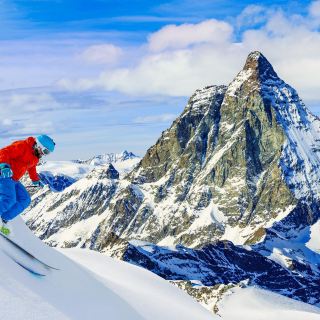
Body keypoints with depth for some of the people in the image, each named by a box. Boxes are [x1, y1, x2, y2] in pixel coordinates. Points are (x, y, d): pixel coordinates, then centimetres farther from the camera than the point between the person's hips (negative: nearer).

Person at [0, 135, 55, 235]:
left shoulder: (35, 158, 15)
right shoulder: (22, 146, -14)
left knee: (25, 200, -1)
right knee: (9, 200, -28)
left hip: (14, 180, 10)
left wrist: (36, 180, 45)